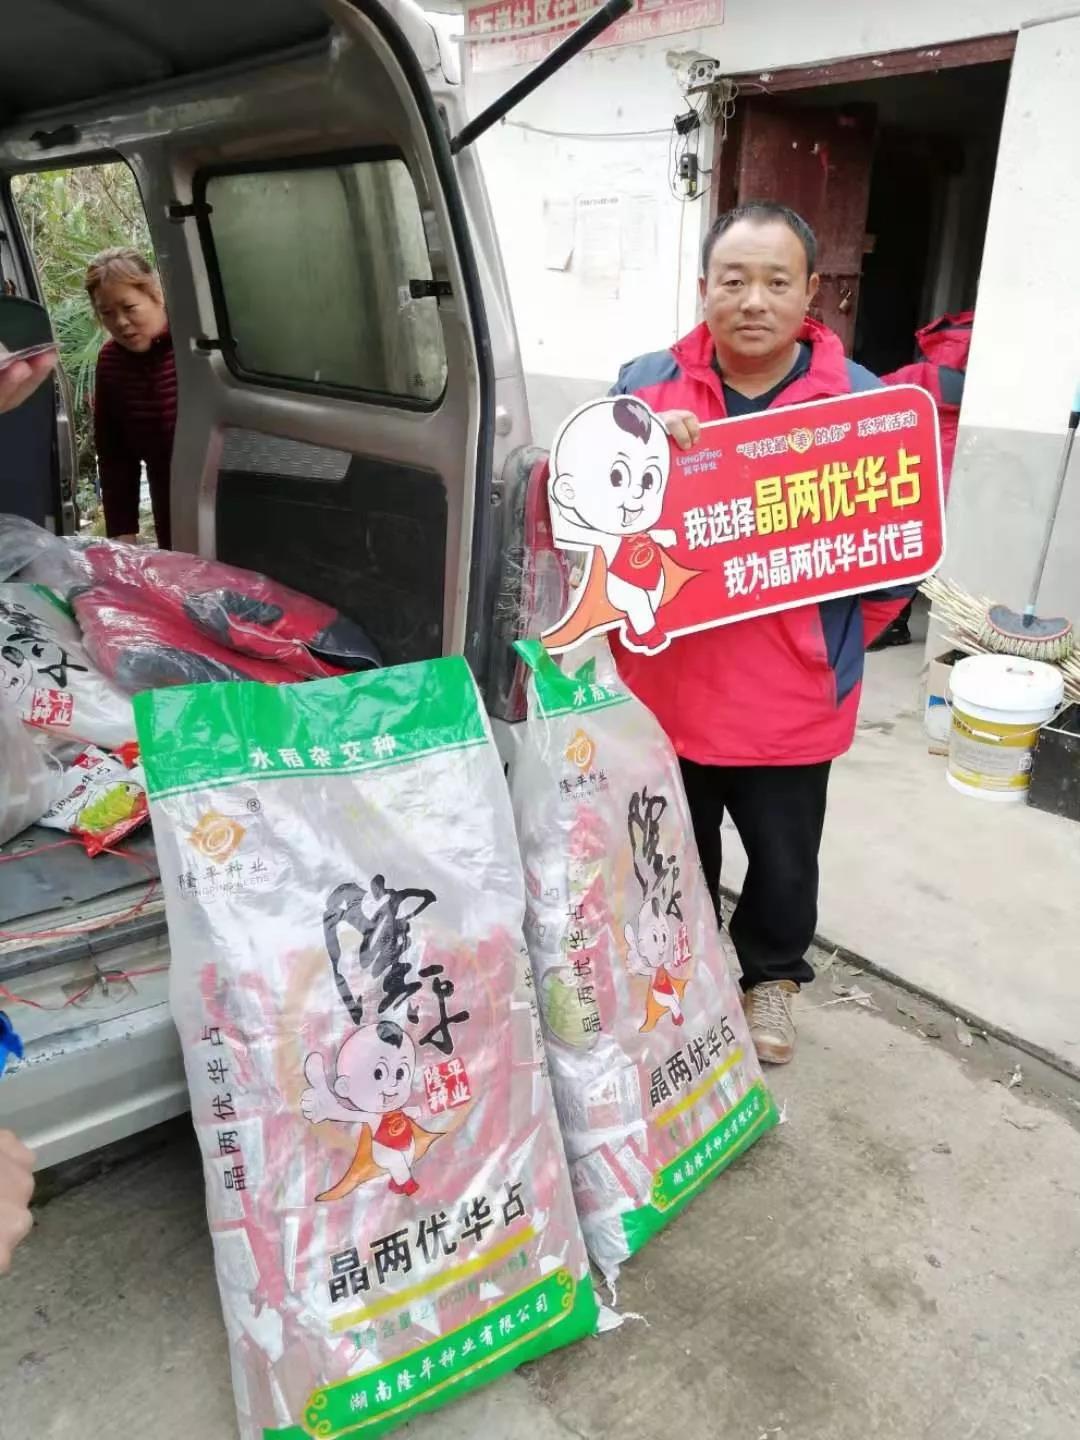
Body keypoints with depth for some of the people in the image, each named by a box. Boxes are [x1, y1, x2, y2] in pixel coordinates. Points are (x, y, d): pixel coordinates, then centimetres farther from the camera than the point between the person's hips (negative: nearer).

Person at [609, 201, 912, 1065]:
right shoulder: (645, 386, -1)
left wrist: (838, 648, -9)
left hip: (789, 703, -1)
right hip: (665, 690, 1)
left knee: (784, 865, 16)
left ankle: (772, 977, 45)